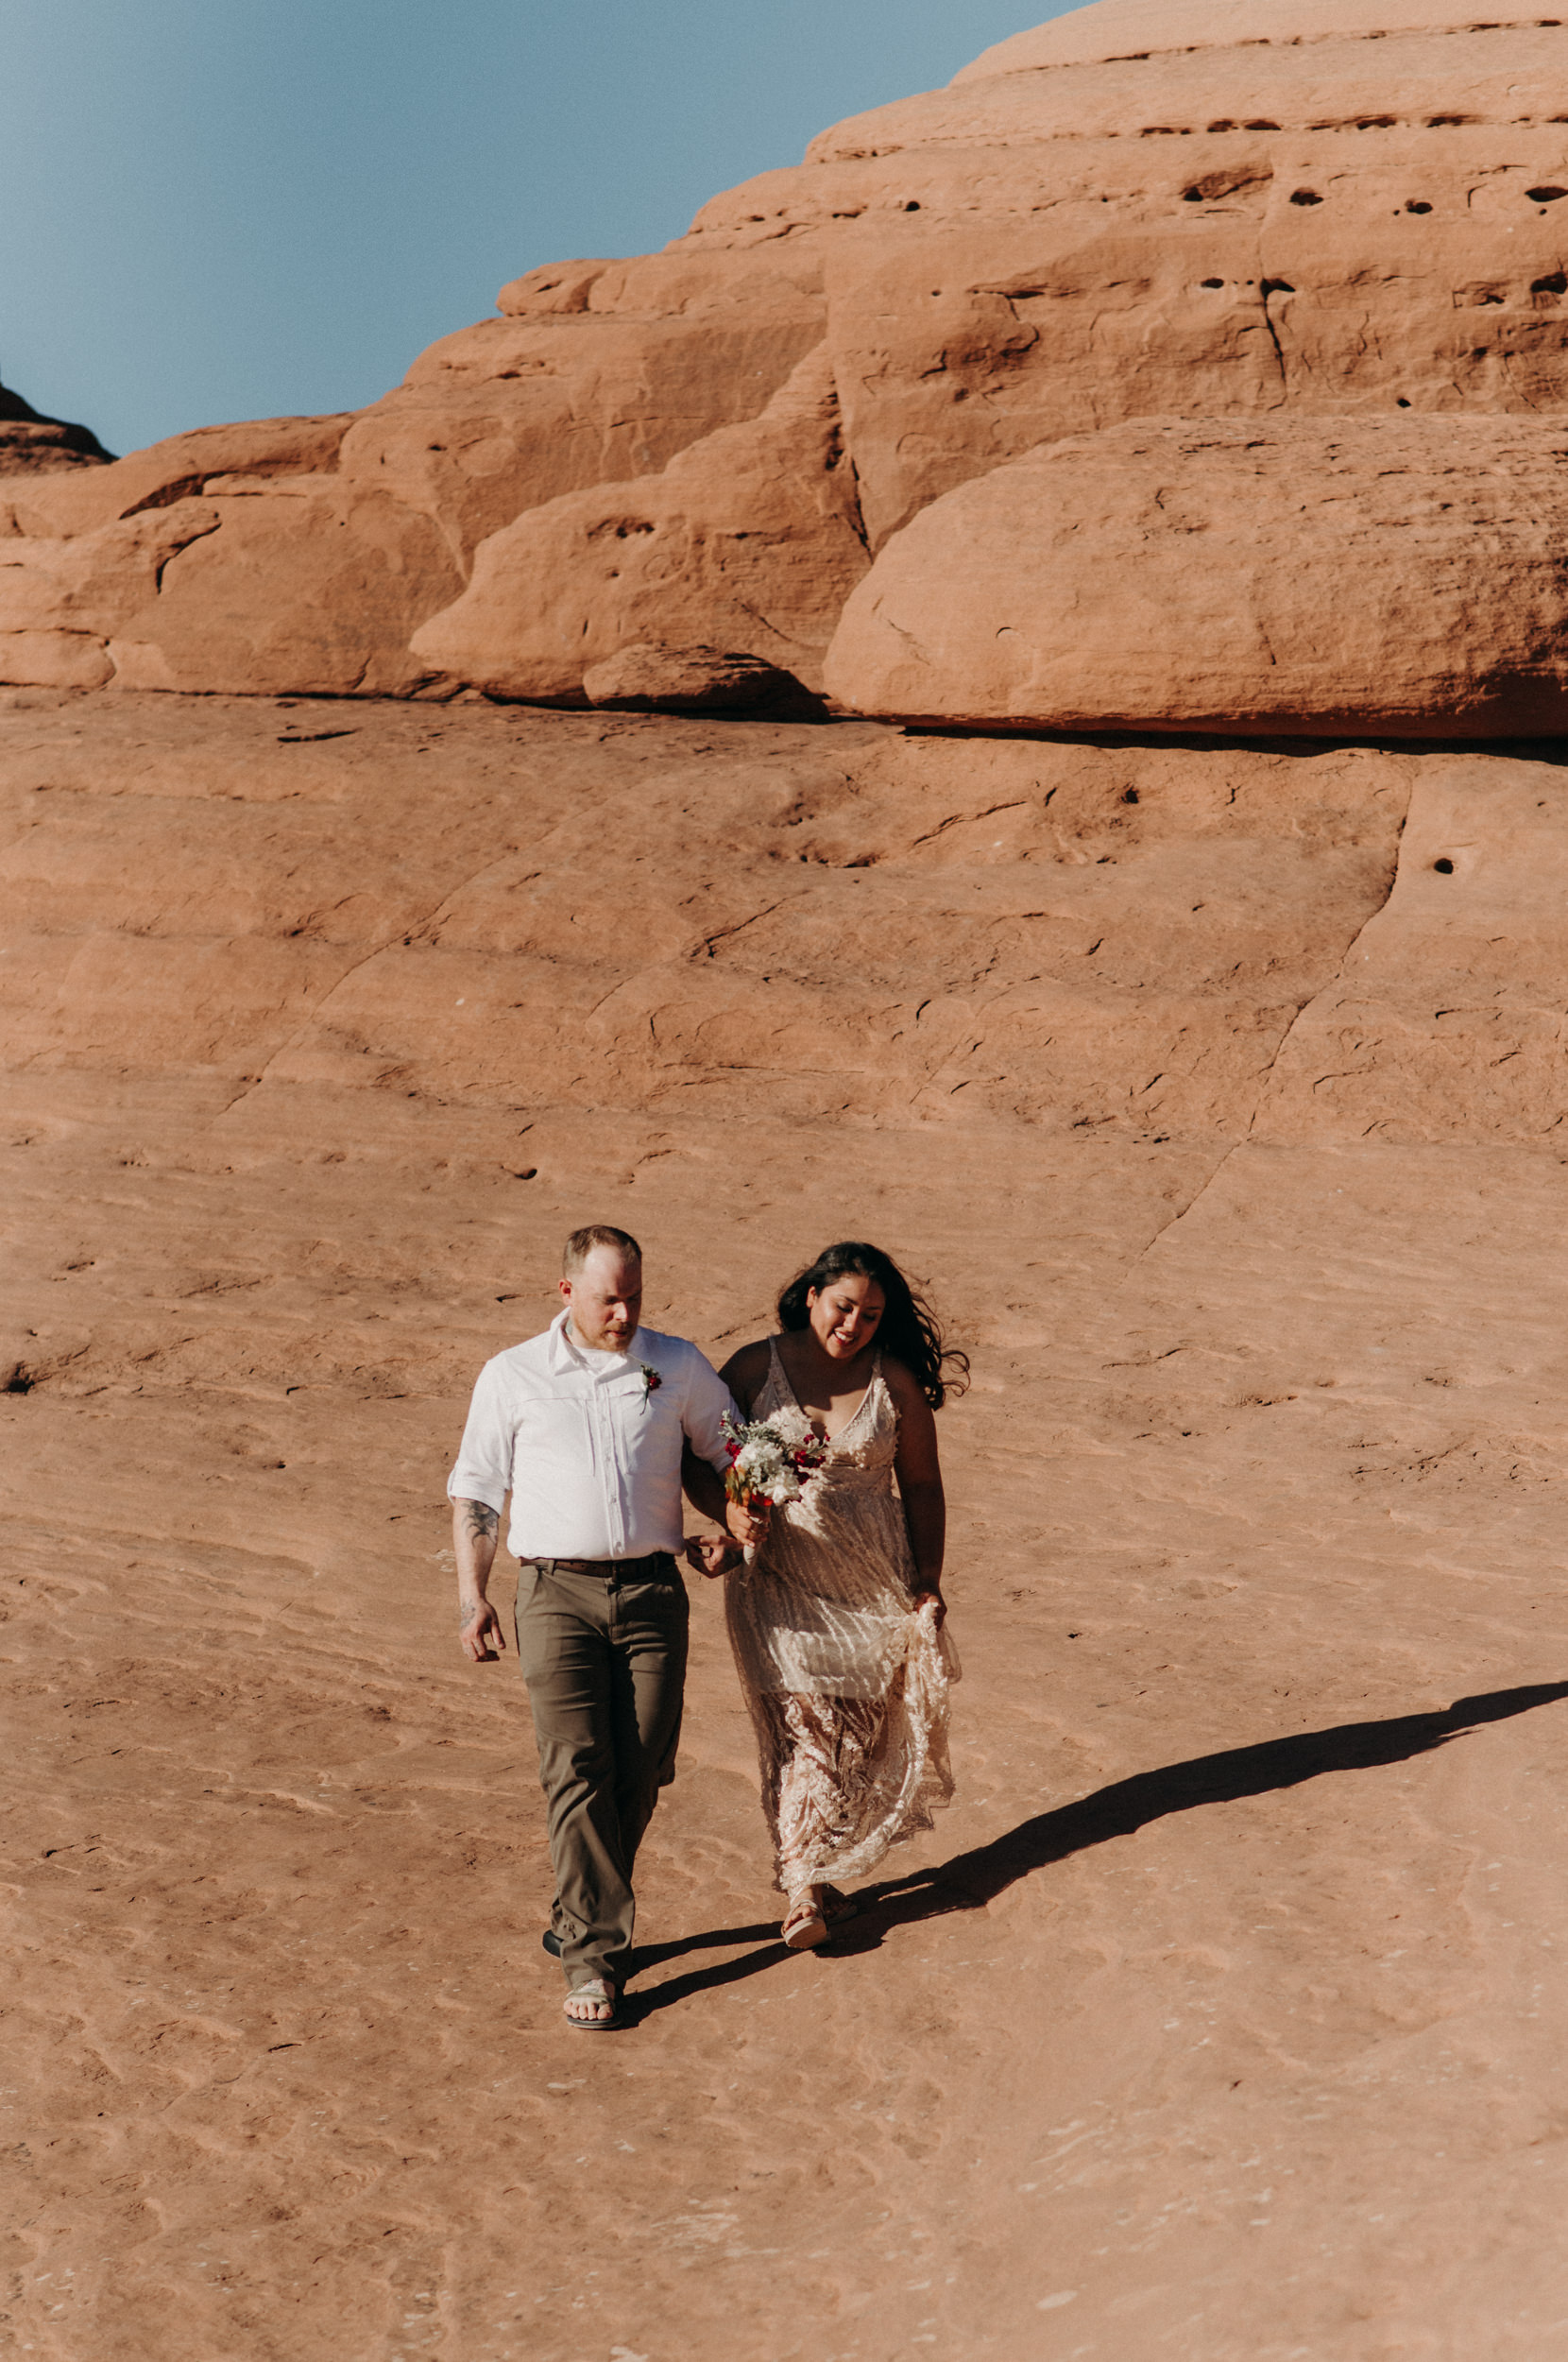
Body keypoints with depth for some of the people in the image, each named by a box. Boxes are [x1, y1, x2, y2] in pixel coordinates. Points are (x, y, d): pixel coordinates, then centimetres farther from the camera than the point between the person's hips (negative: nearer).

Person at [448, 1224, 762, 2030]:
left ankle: (578, 1922, 23)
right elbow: (474, 1493, 10)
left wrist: (734, 1512, -4)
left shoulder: (679, 1367, 9)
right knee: (576, 1769, -10)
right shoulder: (511, 1377, 6)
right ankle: (594, 1958, -5)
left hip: (652, 1590, 2)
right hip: (557, 1591, -2)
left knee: (640, 1772, 2)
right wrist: (472, 1597, 1)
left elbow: (721, 1456, 18)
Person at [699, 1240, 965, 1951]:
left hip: (872, 1582, 2)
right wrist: (724, 1537, -14)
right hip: (777, 1581, -2)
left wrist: (928, 1580, 2)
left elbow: (921, 1485, 6)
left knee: (859, 1728, 8)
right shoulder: (754, 1368, -4)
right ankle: (803, 1891, -1)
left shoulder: (895, 1380, 0)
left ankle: (824, 1869, 28)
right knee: (797, 1729, -7)